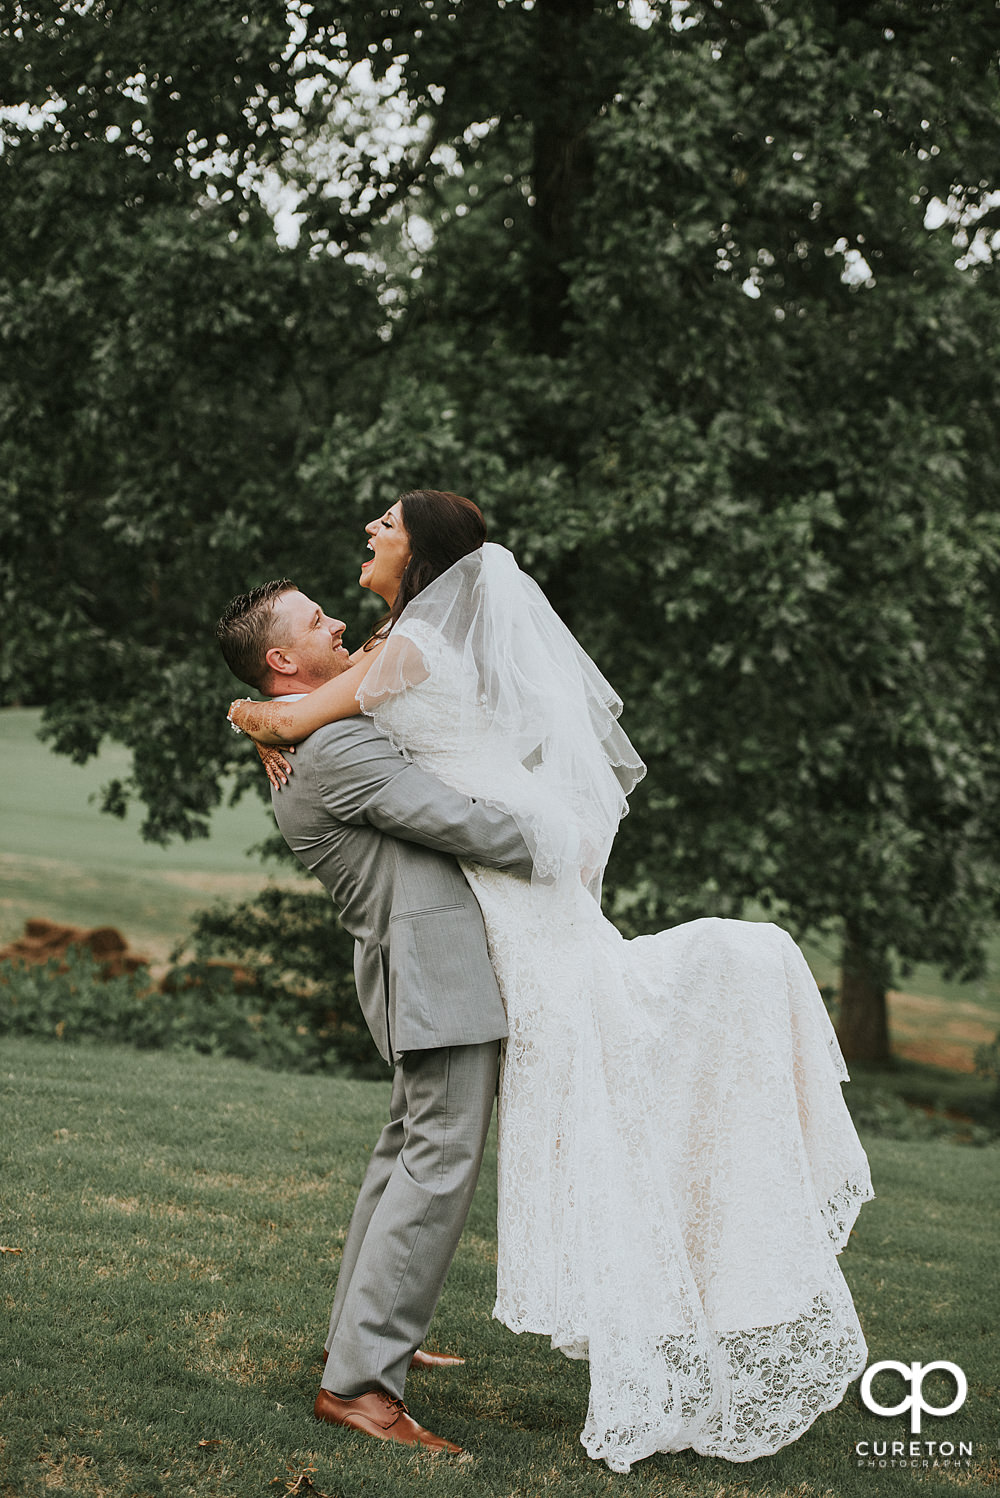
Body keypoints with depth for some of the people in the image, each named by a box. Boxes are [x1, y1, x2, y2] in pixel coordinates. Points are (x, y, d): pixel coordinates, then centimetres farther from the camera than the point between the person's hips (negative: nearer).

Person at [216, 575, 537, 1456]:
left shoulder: (310, 745, 16)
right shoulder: (335, 749, -17)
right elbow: (465, 826, -20)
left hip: (422, 963, 11)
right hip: (438, 962, -11)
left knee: (411, 1151, 19)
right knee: (441, 1162, -12)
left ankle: (365, 1330, 29)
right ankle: (358, 1382, -12)